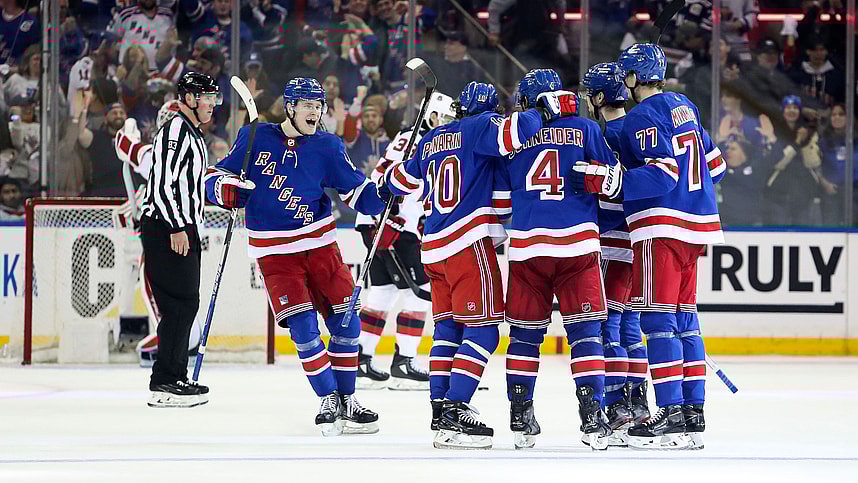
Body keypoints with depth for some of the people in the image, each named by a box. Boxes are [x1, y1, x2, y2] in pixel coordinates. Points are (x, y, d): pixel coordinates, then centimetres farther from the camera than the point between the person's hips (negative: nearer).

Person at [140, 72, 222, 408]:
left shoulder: (193, 134, 22)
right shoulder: (176, 131, -12)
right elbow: (162, 182, -20)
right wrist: (176, 228, -23)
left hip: (183, 229, 11)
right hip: (166, 229, -11)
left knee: (185, 303, 11)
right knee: (181, 302, -13)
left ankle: (175, 378, 15)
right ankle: (164, 383, -13)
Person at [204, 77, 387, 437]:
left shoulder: (327, 147, -1)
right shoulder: (255, 138, -4)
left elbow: (354, 188, 5)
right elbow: (217, 176, 2)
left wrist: (383, 202, -13)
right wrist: (228, 189, -20)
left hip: (319, 242, 3)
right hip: (274, 251, -2)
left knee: (346, 323, 1)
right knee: (303, 328, -12)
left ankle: (347, 401, 16)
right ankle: (329, 400, 0)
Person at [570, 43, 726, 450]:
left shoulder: (644, 117, -11)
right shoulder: (684, 108, 16)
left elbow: (663, 174, -22)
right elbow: (714, 164, 22)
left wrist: (606, 180, -26)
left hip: (662, 225, -9)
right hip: (695, 224, 9)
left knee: (658, 317, -9)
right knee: (683, 318, 11)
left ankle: (671, 414, -16)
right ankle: (692, 416, 10)